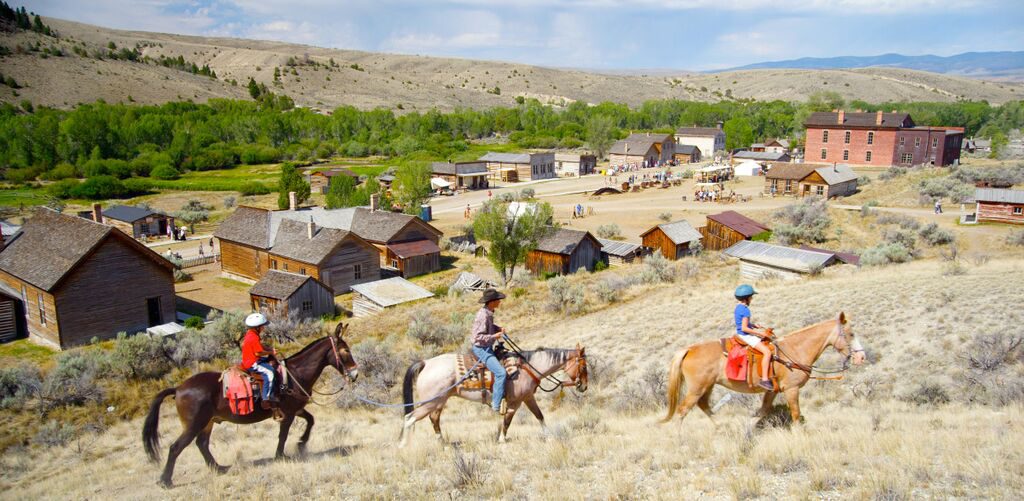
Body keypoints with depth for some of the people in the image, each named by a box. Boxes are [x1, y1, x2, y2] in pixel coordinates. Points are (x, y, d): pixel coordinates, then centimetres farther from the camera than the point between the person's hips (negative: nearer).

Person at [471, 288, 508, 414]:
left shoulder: (489, 313, 5)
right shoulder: (483, 315, -24)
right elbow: (477, 336, -26)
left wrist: (498, 329, 6)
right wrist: (494, 336, -24)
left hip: (487, 347, 11)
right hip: (481, 348, -11)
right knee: (501, 372, -19)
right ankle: (496, 405, -12)